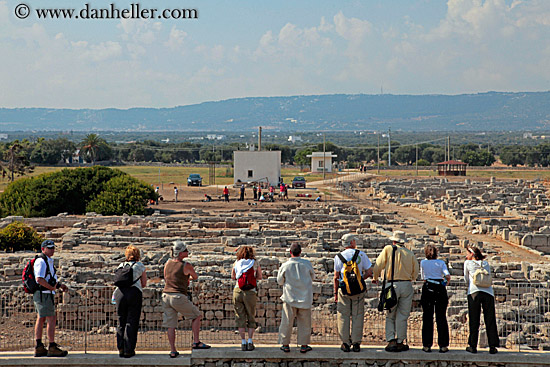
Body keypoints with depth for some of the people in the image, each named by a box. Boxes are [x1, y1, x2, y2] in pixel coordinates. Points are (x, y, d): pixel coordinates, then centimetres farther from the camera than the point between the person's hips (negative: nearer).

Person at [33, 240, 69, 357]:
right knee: (51, 319, -10)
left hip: (42, 295, 11)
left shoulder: (48, 261, 19)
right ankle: (52, 348, -10)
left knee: (41, 319, 10)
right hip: (44, 294, -11)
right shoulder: (41, 261, -14)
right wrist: (52, 287, -16)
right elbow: (39, 279, -24)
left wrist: (60, 285, 14)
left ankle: (39, 348, 12)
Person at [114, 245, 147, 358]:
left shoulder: (121, 265, 18)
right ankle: (128, 351, 0)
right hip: (134, 293, -3)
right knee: (132, 322, 1)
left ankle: (121, 349, 9)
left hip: (120, 292, 3)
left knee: (121, 322, 11)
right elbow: (144, 284, 13)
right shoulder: (140, 265, 10)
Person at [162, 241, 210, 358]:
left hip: (166, 295, 6)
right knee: (196, 315, 14)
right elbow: (195, 277, 10)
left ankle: (173, 351, 9)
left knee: (170, 325, 9)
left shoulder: (168, 263, 8)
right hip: (179, 297, -6)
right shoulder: (186, 266, -9)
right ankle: (196, 342, 11)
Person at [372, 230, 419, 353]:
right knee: (402, 316, 7)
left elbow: (378, 266, 0)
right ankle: (400, 342, 9)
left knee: (390, 316, 7)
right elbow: (415, 271, 8)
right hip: (407, 285, 1)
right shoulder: (410, 253, 5)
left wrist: (375, 277, 18)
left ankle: (391, 341, -4)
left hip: (392, 285, -1)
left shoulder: (388, 249, 0)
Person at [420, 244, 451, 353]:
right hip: (440, 289, 0)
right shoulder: (441, 263, 8)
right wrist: (445, 283, 14)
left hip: (427, 289, 0)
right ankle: (443, 345, 1)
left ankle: (427, 345, 1)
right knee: (441, 318, 3)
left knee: (427, 317, 3)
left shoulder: (423, 262, 10)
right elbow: (448, 276, -5)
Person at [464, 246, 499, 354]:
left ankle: (473, 346, 0)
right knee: (490, 320, 3)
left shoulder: (468, 263, 12)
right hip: (488, 292, 2)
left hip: (474, 292, -2)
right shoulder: (486, 263, 20)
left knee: (474, 320, 0)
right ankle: (492, 347, 0)